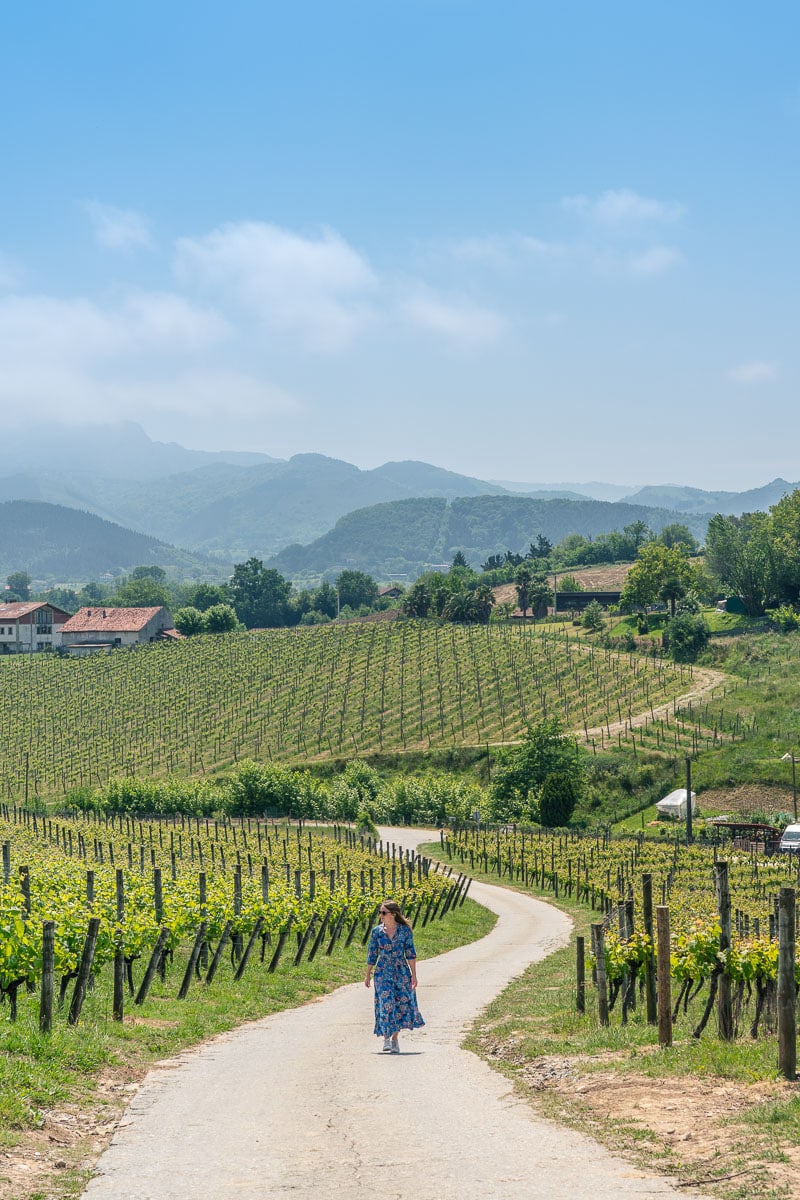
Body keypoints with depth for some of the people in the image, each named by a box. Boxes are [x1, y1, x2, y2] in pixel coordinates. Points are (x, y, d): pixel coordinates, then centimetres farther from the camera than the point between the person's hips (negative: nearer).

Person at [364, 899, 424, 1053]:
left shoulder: (405, 930, -3)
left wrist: (414, 975, -6)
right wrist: (367, 975, 10)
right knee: (386, 1004, -10)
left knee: (401, 1004, 4)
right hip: (383, 973, 0)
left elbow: (410, 954, -2)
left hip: (401, 972, 0)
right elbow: (372, 955, 8)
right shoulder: (377, 932, 0)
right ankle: (386, 1038, -8)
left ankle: (395, 1038, 17)